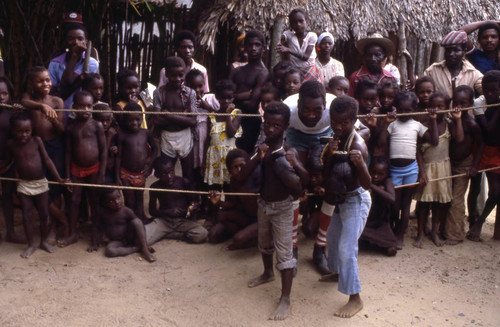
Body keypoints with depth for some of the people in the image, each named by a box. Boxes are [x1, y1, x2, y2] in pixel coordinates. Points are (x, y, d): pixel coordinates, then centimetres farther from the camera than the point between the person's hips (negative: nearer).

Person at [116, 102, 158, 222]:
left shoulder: (146, 133, -4)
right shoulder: (122, 135, -12)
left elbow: (154, 149, 10)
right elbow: (118, 156, -9)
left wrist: (150, 163, -4)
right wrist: (117, 177, -9)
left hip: (141, 174, 3)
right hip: (126, 174, -3)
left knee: (139, 199, 19)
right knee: (129, 202, 5)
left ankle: (141, 220, 34)